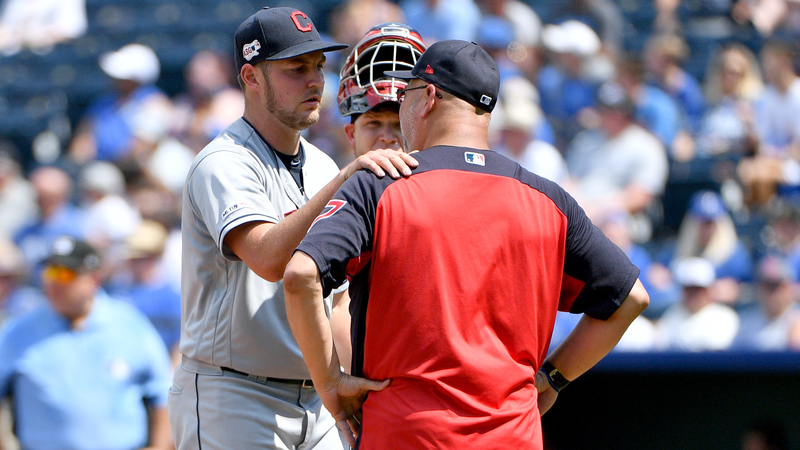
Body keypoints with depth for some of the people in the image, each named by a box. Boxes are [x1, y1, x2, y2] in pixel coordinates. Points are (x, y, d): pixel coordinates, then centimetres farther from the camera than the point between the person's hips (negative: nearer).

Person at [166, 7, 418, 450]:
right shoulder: (223, 164, -12)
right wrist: (344, 179, -36)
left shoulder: (321, 167, 14)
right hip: (233, 398, -8)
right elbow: (268, 259, -31)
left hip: (314, 404, 8)